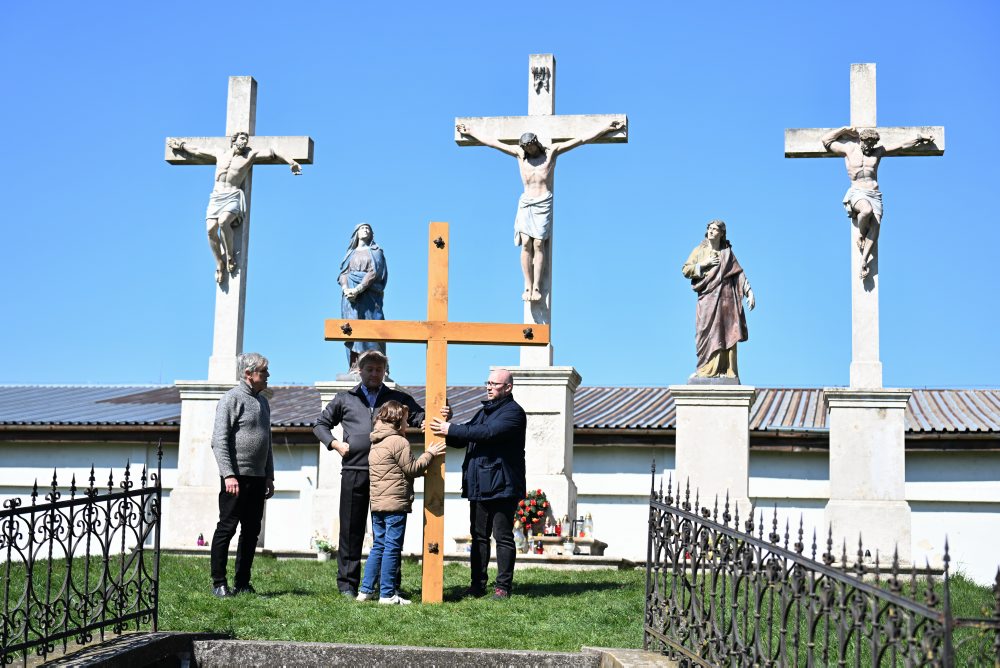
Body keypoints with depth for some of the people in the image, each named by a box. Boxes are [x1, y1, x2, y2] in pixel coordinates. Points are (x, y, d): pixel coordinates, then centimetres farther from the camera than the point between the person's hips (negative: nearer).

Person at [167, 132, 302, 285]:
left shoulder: (249, 155, 13)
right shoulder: (220, 155, 21)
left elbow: (271, 153, 7)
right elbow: (196, 151, 33)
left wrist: (291, 162, -4)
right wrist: (180, 145, 40)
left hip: (234, 197, -3)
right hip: (216, 197, 3)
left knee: (223, 221, -33)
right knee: (211, 229, -21)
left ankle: (230, 255, -13)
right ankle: (220, 263, -6)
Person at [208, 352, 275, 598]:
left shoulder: (263, 401, 18)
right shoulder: (232, 399, -7)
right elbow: (219, 441, -13)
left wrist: (269, 476, 18)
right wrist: (228, 475, -20)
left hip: (257, 477, 8)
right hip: (236, 476, -8)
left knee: (251, 531, 9)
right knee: (226, 528, -3)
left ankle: (242, 583, 15)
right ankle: (219, 583, 3)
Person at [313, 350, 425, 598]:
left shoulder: (399, 399, 14)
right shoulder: (345, 399, 15)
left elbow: (421, 417, 6)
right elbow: (321, 424, 20)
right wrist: (334, 444, 2)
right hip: (354, 471, 0)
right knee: (351, 529, 3)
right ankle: (347, 584, 9)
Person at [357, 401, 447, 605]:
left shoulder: (375, 444, 16)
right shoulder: (398, 442, -11)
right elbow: (412, 468, -9)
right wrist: (429, 453, 2)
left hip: (377, 504, 8)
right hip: (395, 504, -8)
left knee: (378, 547, 14)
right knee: (392, 548, -4)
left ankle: (366, 590, 13)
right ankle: (387, 594, -2)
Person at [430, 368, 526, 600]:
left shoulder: (513, 412, -7)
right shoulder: (484, 411, 22)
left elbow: (488, 432, -22)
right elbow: (461, 440, 23)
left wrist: (451, 429, -22)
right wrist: (447, 426, 1)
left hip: (502, 486, -8)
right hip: (479, 487, 8)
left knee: (503, 537, -3)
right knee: (479, 536, 10)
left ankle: (503, 586, 2)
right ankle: (477, 585, 16)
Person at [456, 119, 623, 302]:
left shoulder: (551, 151, 6)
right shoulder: (519, 153, 12)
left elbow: (582, 140, 4)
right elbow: (492, 142, 16)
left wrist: (606, 128, 2)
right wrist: (470, 133, 18)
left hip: (543, 202, -2)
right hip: (525, 202, 2)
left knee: (538, 244, -10)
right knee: (526, 244, -8)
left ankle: (536, 287, -11)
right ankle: (528, 286, -9)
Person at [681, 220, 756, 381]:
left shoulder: (727, 252, 10)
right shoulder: (699, 250, 10)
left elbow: (739, 274, 6)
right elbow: (685, 270, 3)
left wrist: (749, 293, -4)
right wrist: (704, 264, -7)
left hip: (726, 297, 0)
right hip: (708, 298, 0)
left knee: (727, 334, -3)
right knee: (708, 333, -6)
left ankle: (727, 370, -2)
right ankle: (708, 370, -4)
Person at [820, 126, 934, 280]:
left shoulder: (878, 152, 18)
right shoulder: (849, 149, 12)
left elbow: (902, 146, 24)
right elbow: (826, 140, 18)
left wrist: (920, 138, 25)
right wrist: (844, 129, 16)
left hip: (875, 195, 3)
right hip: (857, 192, -3)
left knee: (875, 226, -20)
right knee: (867, 210, -38)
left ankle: (864, 261, -26)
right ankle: (861, 236, -9)